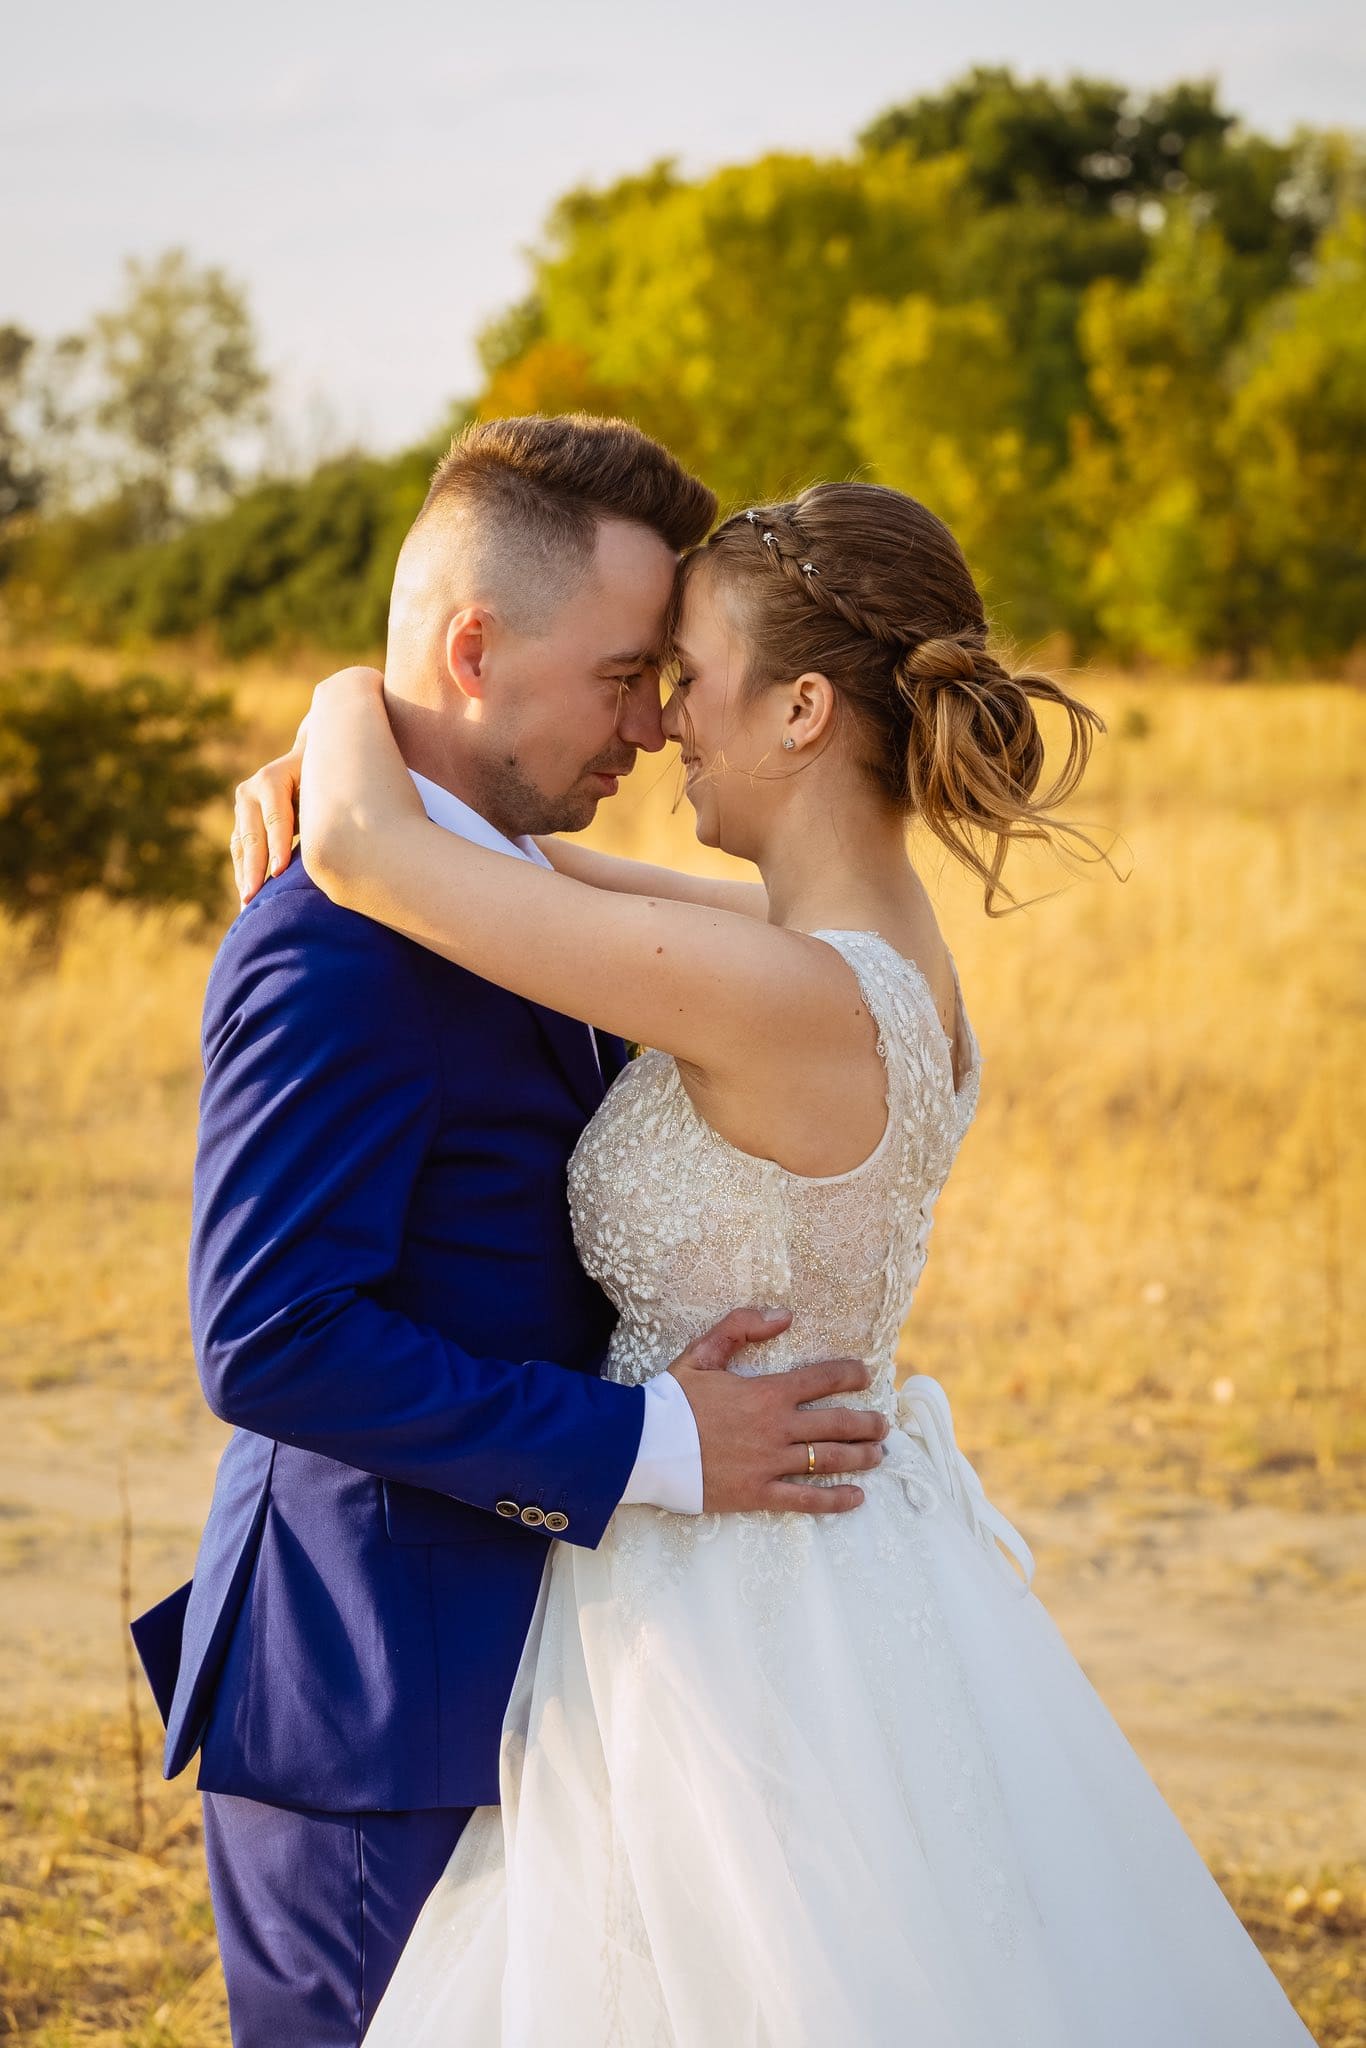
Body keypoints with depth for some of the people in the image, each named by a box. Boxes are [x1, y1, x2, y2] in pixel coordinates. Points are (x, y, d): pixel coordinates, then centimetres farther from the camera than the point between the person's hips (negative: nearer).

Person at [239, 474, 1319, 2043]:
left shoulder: (783, 997, -26)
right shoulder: (889, 957, 2)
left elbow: (365, 853, -23)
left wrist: (348, 700, -3)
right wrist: (334, 788, 3)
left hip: (743, 1611, -9)